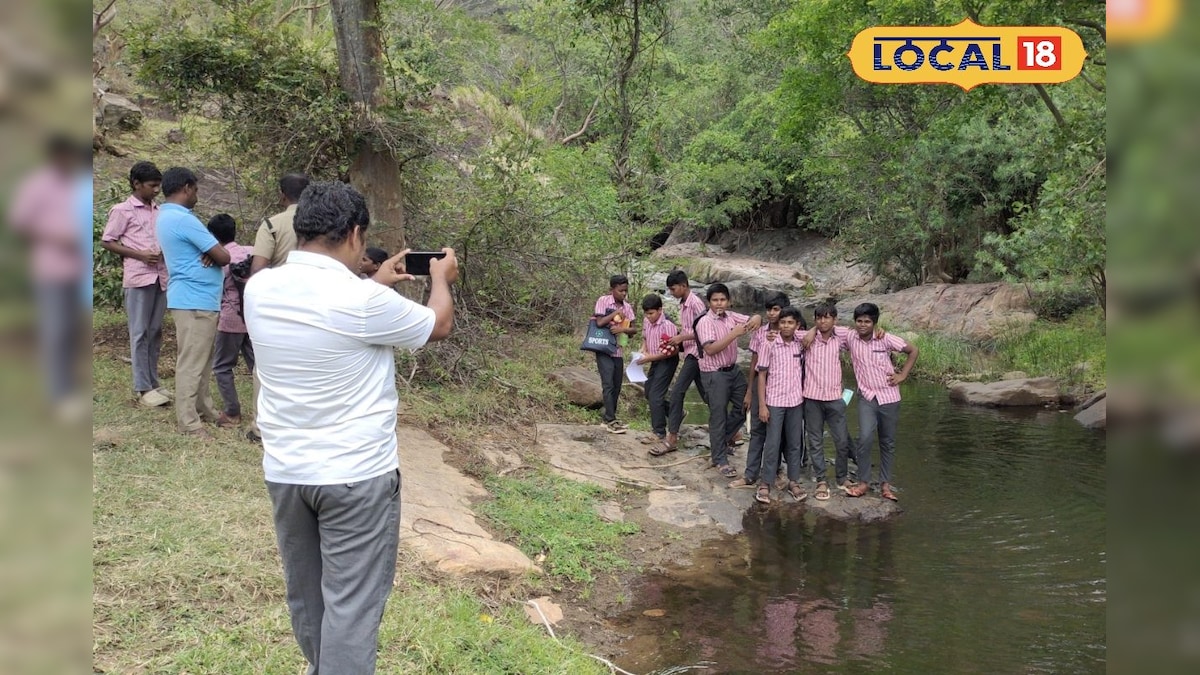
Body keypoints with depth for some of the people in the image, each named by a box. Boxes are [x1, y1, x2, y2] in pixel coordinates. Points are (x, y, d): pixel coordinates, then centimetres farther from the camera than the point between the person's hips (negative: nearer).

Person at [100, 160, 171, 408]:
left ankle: (153, 382, 18)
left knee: (155, 332, 10)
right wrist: (140, 255, -12)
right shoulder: (122, 210, -2)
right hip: (138, 278, -5)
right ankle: (143, 388, 1)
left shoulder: (158, 211, 14)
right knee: (140, 333, -2)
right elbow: (107, 242, -2)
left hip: (161, 277, 5)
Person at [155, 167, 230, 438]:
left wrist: (209, 253, -7)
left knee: (201, 360, 17)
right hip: (196, 300, -11)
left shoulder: (166, 217, 15)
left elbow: (208, 250, 15)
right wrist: (214, 254, 5)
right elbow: (224, 257, -17)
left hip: (193, 298, 11)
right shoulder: (183, 220, -19)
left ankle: (204, 409, 26)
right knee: (191, 363, -6)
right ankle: (188, 422, -2)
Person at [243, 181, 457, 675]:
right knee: (351, 604, 4)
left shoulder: (259, 290, -3)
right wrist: (441, 278, 16)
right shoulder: (363, 300, -21)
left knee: (305, 594, 22)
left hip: (284, 471, 7)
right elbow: (439, 326, -2)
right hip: (356, 474, -6)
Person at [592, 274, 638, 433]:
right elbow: (599, 322, -17)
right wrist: (616, 313, -13)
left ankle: (609, 418, 20)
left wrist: (623, 329, -15)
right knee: (608, 384, -11)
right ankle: (611, 421, -8)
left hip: (618, 350, 6)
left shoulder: (627, 307, 7)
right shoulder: (603, 301, -7)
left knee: (617, 386, 10)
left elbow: (633, 329, 5)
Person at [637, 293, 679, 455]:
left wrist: (649, 358, -22)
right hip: (655, 361, 9)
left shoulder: (667, 326, -25)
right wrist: (643, 350, -3)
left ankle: (661, 437, -14)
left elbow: (671, 351, -23)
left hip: (667, 362, -9)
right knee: (649, 393, 21)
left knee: (655, 397, -16)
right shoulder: (646, 321, -2)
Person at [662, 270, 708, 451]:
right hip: (689, 353, 10)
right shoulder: (683, 304, 13)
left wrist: (682, 337, -17)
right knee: (706, 394, 13)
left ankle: (672, 436, -8)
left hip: (695, 353, -10)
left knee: (677, 391, -12)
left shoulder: (695, 303, -15)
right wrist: (677, 342, 8)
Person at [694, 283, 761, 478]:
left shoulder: (731, 316, 3)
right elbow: (710, 349, -26)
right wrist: (734, 334, -30)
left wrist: (756, 319, -19)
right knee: (718, 416, 2)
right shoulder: (705, 322, -16)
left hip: (733, 370, 7)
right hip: (715, 374, -7)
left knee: (744, 406, 16)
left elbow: (753, 320, 6)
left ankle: (719, 443, 34)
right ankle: (720, 459, 16)